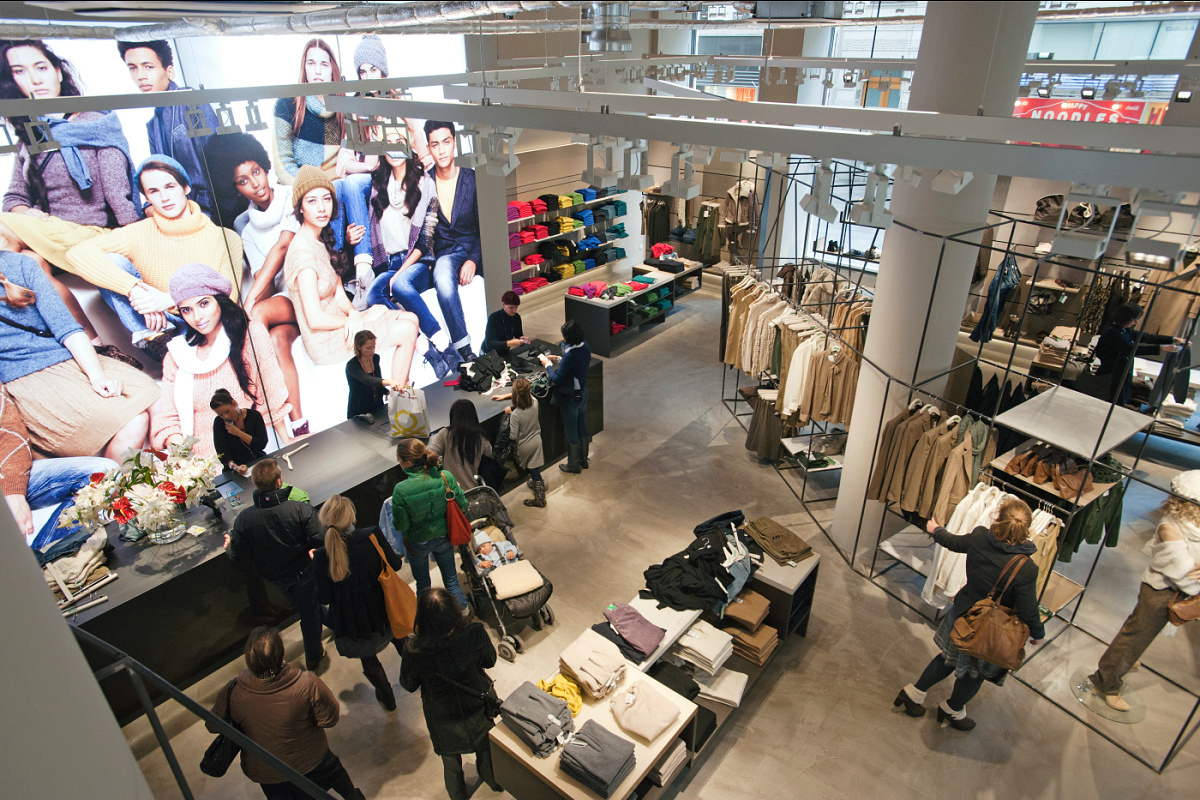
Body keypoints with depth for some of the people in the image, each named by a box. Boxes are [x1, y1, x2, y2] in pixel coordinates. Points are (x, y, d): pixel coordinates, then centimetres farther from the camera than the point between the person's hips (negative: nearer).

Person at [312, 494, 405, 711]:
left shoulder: (323, 558, -27)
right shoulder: (372, 536, -25)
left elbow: (324, 599, -13)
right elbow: (395, 564, -10)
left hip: (354, 621, -1)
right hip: (384, 610, 1)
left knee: (368, 659, 27)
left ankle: (387, 698, 49)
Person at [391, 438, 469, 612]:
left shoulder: (401, 491, -31)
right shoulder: (446, 477, -23)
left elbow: (401, 525, -20)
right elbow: (462, 506, -11)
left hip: (417, 543, -2)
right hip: (444, 537, 2)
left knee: (423, 583, 25)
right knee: (451, 578, 25)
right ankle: (463, 610, 43)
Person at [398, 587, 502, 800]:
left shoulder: (414, 650, -33)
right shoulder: (474, 634, -33)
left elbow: (408, 685, -13)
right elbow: (490, 661, -12)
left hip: (443, 717, -1)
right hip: (478, 708, 1)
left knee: (450, 759, 31)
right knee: (486, 748, 33)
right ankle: (494, 781, 59)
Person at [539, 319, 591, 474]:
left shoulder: (570, 356, -32)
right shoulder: (585, 347, -7)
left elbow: (557, 379, -26)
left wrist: (548, 364, -11)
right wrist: (558, 359, 7)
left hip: (570, 399, -8)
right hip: (583, 393, 8)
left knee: (571, 433, 11)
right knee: (582, 428, 24)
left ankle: (574, 465, 28)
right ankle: (583, 460, 41)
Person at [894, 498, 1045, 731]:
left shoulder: (979, 537, -20)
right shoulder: (1026, 570, -32)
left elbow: (954, 542, 2)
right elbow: (1028, 612, -21)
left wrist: (936, 530, 25)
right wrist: (1038, 633, 1)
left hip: (964, 613, 4)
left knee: (950, 657, 28)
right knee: (975, 672, 24)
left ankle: (914, 692, 38)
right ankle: (952, 710, 47)